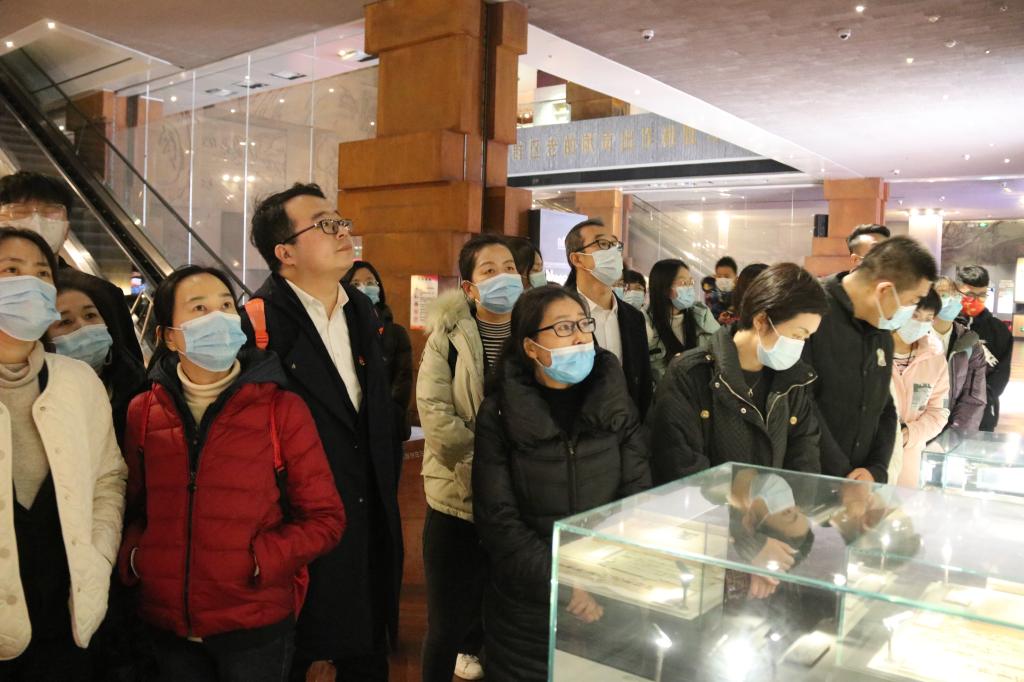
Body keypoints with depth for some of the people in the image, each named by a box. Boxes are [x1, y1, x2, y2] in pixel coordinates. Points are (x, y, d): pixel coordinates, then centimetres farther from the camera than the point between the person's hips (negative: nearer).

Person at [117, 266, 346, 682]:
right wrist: (132, 558, -5)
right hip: (167, 627, 3)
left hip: (256, 625, -2)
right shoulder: (142, 412, 1)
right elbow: (133, 508, 13)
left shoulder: (281, 408, -8)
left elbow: (325, 518, -6)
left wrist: (257, 562, -17)